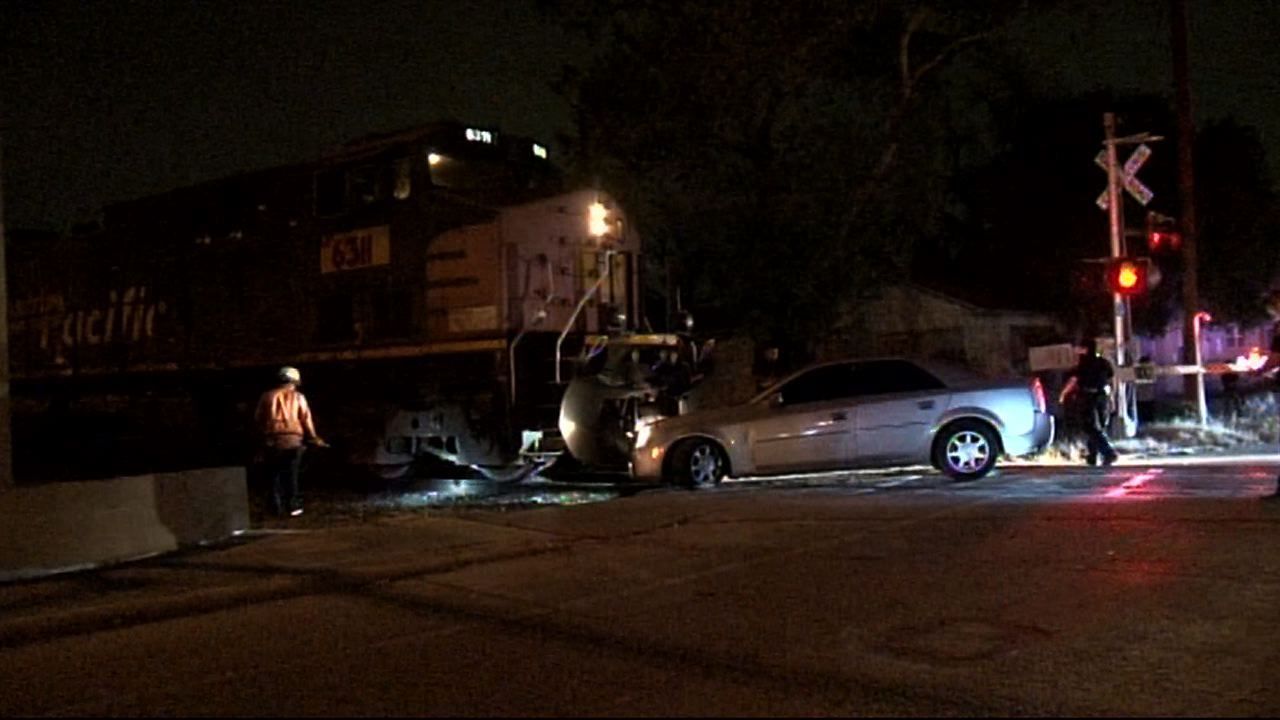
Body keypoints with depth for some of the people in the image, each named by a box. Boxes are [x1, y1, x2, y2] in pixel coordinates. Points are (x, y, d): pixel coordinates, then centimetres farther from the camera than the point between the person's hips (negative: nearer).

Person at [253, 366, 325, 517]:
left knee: (274, 474, 8)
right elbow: (306, 419, 1)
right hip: (293, 440, -1)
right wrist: (313, 438, 10)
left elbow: (257, 420, 8)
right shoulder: (297, 397, 4)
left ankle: (276, 507, 5)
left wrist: (262, 435, 20)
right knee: (291, 474, 8)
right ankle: (293, 505, 6)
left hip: (271, 441, 1)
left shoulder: (267, 396, 9)